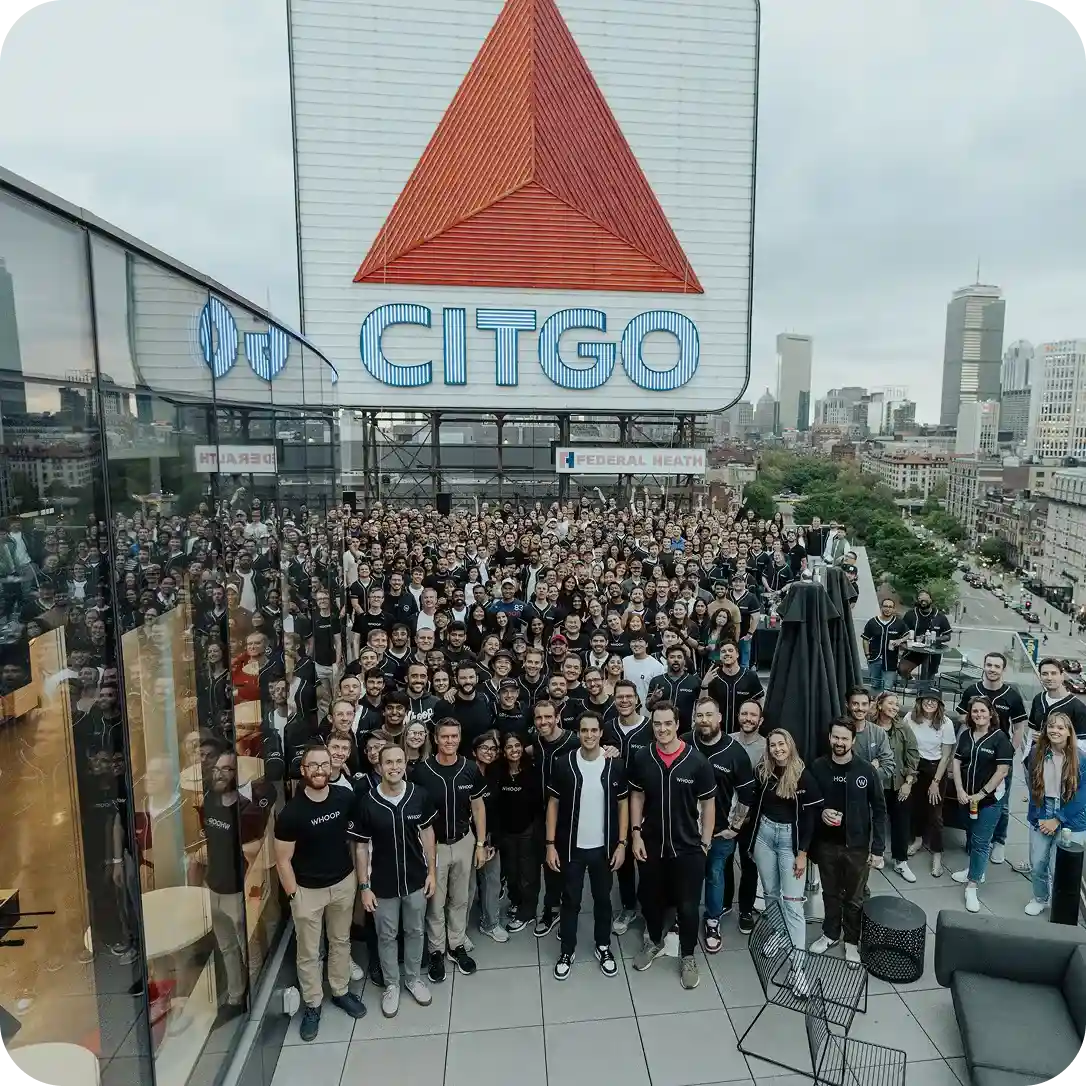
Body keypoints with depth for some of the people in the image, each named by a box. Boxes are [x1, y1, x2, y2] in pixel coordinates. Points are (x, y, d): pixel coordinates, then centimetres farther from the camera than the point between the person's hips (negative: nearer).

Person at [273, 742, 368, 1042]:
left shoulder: (346, 797, -13)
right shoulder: (291, 813, -22)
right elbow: (283, 859, -12)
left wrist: (359, 874, 5)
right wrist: (293, 896, -11)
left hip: (344, 882, 3)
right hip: (307, 889, -3)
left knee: (340, 941, 20)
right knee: (308, 952, 12)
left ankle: (341, 991, 41)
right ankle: (312, 1005, 32)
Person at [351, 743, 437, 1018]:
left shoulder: (419, 796, -14)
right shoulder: (367, 803, -18)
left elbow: (427, 833, -1)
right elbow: (361, 846, -8)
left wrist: (432, 871, 0)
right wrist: (364, 886, -7)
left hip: (416, 879, 1)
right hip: (383, 883, -1)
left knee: (415, 932, 19)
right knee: (387, 936, 17)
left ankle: (414, 979, 42)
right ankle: (391, 985, 39)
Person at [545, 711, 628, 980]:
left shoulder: (614, 764, -9)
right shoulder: (564, 764, -12)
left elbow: (622, 805, 0)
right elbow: (553, 804, -5)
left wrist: (621, 844, -4)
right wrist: (551, 844, -7)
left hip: (604, 847, 1)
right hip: (571, 846, -1)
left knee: (602, 899, 17)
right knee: (570, 901, 13)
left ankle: (603, 946, 38)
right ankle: (567, 950, 31)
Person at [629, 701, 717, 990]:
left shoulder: (697, 762, -15)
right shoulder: (642, 759, -9)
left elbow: (708, 804, -6)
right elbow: (637, 796, 3)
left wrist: (705, 843, -5)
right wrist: (636, 834, -2)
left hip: (688, 847, -2)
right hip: (651, 845, 2)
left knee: (687, 906, 9)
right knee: (650, 899, 19)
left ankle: (687, 956, 33)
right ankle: (654, 941, 46)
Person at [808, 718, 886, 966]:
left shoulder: (866, 770, -11)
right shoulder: (817, 767, -8)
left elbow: (879, 810, -4)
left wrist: (878, 848, -6)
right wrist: (821, 811, -17)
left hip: (857, 846, -1)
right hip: (826, 843, 2)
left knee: (854, 897, 13)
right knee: (830, 893, 18)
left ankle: (851, 941, 33)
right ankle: (830, 933, 39)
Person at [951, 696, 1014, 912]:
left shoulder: (1000, 737, -12)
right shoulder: (965, 735, 2)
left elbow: (1003, 770, -14)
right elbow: (956, 762, 5)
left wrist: (982, 794, -13)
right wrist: (959, 790, -6)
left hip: (990, 798, -5)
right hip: (966, 796, 5)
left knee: (980, 841, -3)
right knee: (971, 835, 18)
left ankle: (972, 886, 0)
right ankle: (975, 869, 38)